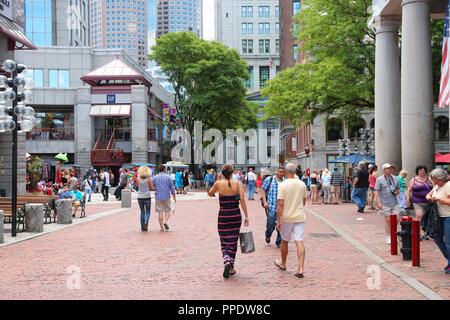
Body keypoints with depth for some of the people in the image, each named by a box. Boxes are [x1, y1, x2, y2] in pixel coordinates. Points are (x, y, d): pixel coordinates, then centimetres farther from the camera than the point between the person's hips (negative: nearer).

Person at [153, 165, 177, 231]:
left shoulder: (155, 177, 0)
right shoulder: (168, 177, -2)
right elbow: (172, 188, 0)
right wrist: (174, 196, 10)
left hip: (158, 197, 1)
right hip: (166, 197, -1)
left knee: (160, 212, 7)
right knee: (167, 210, 13)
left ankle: (161, 227, 7)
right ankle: (165, 221, -9)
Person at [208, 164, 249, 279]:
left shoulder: (218, 183, -6)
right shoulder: (237, 183, -5)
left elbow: (210, 194, 12)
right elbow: (242, 200, -10)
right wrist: (246, 216, -6)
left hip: (223, 216, -1)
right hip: (235, 215, 1)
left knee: (224, 242, 7)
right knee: (233, 241, 12)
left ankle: (227, 261, -19)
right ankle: (231, 268, 18)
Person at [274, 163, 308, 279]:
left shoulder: (283, 185, -11)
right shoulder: (302, 184, 2)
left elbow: (280, 204, -15)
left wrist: (278, 221, -10)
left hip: (286, 217, -2)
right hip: (300, 216, 2)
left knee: (284, 241, 16)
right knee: (299, 241, -3)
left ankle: (283, 263, 34)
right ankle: (301, 268, -12)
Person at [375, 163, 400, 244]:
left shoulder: (395, 178, 11)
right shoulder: (379, 180, -2)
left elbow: (398, 189, 20)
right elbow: (377, 192, -5)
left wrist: (397, 192, -4)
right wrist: (378, 202, -13)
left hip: (394, 202, 4)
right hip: (385, 203, -4)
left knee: (396, 219, -2)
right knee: (388, 219, 1)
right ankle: (388, 237, 13)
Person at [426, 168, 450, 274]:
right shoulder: (437, 186, 11)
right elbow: (429, 194, 25)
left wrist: (439, 199, -22)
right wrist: (429, 197, 3)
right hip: (441, 217, 9)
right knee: (437, 238, 13)